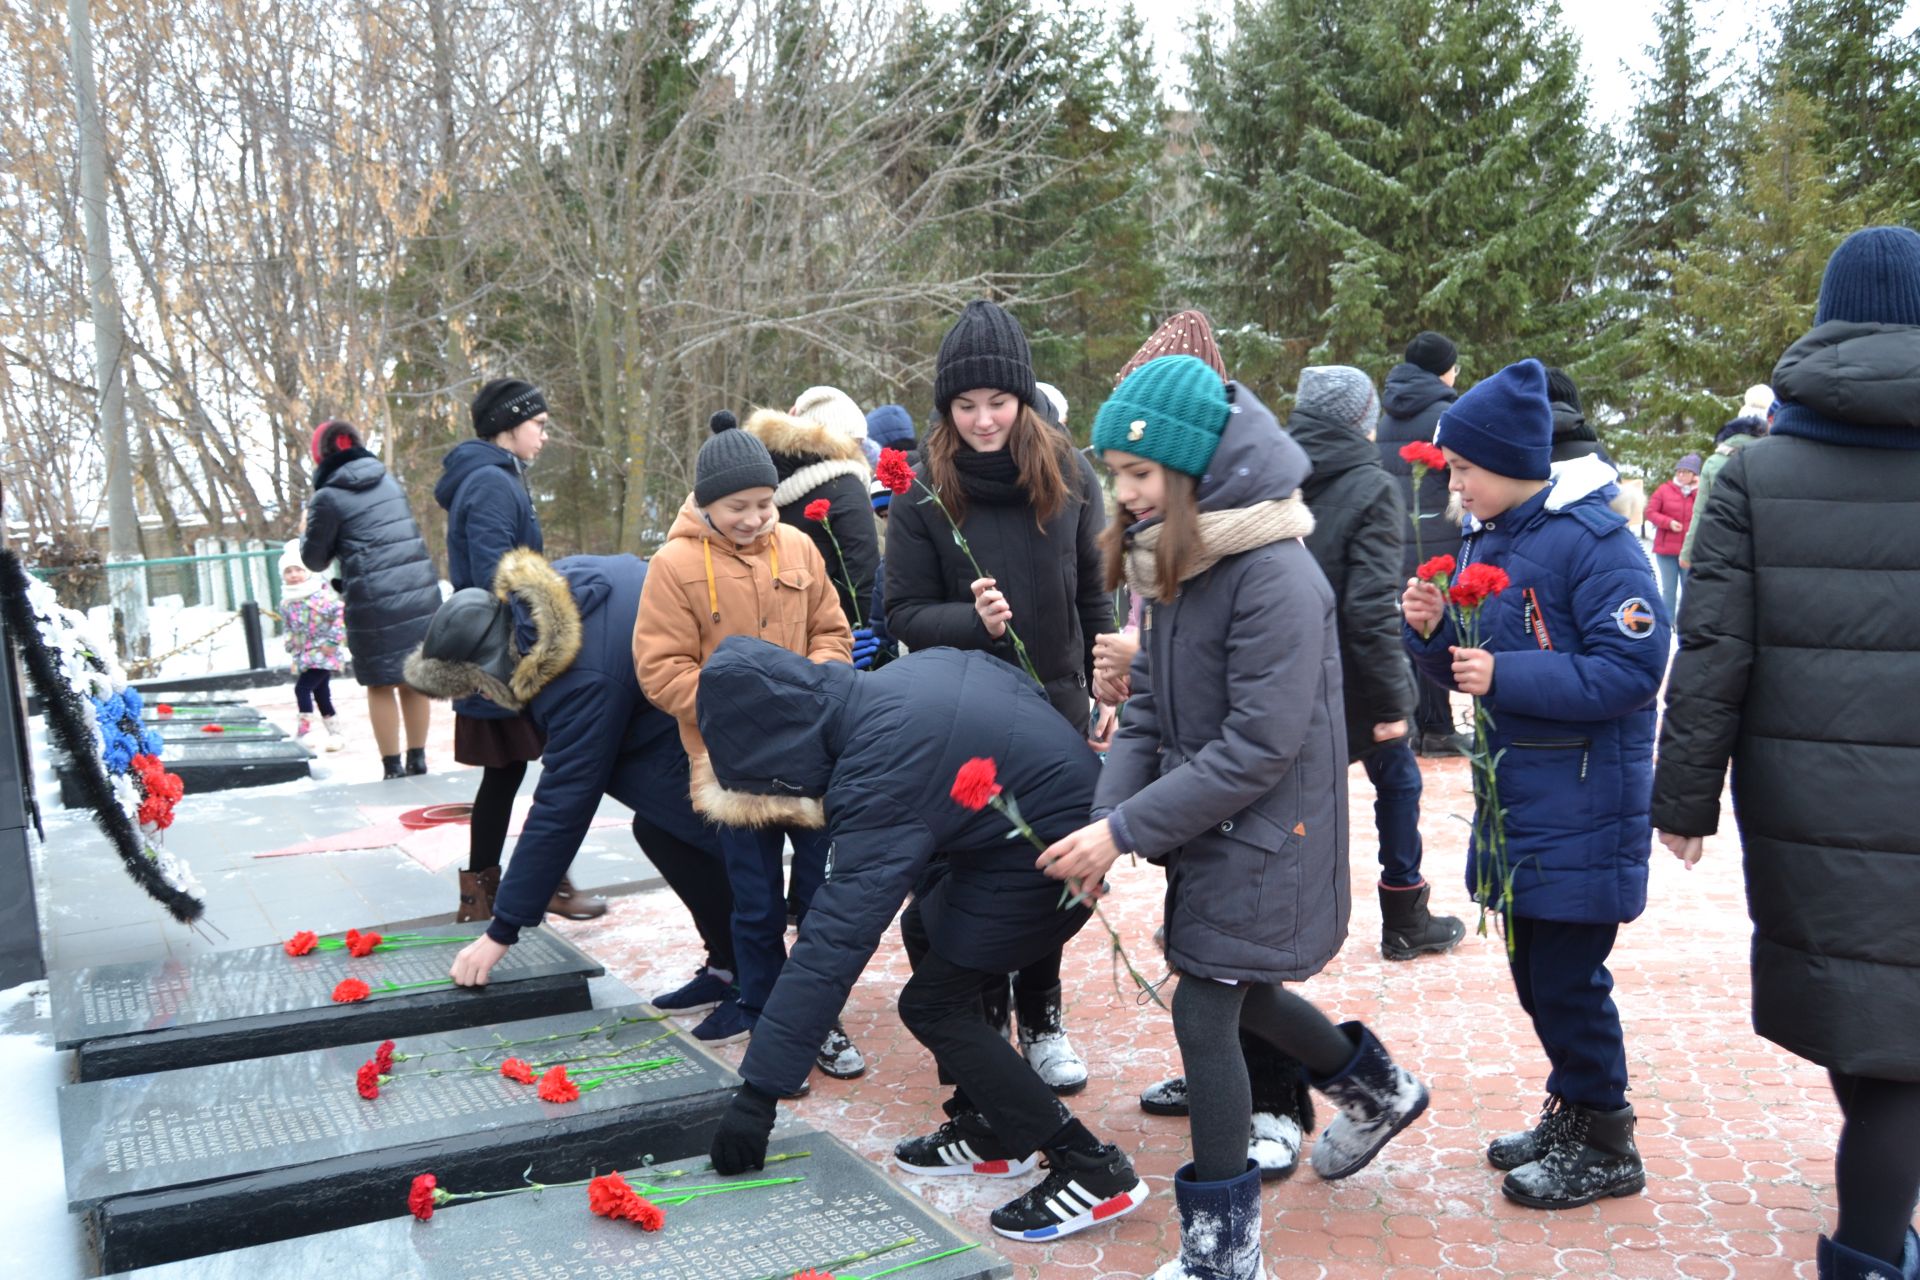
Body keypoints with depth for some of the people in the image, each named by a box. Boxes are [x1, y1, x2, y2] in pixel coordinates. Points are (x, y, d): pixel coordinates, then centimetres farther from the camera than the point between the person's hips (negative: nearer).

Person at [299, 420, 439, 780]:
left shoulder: (329, 497, -5)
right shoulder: (387, 479, 13)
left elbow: (315, 559, 5)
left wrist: (306, 533, 24)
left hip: (375, 603, -5)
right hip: (422, 592, 5)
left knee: (381, 685, 5)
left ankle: (393, 767, 7)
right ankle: (417, 758, 21)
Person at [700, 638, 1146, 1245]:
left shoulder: (879, 777, -27)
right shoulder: (906, 673, -2)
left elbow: (836, 937, -29)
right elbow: (1012, 683, 13)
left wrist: (758, 1092, -25)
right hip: (1070, 794, 10)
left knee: (932, 1004, -3)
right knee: (926, 930, 20)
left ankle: (1092, 1169, -2)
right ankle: (986, 1127, 26)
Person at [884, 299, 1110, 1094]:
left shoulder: (1068, 476, -3)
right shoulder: (924, 489, -7)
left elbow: (1095, 597, 6)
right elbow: (904, 613, -6)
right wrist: (971, 620, -24)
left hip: (1056, 706, 1)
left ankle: (1041, 1018, 30)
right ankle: (982, 1018, 27)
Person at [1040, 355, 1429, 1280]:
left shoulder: (1276, 577, -24)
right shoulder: (1172, 564, 2)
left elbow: (1257, 746, -26)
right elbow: (1147, 709, 2)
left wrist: (1126, 830, -24)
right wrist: (1103, 822, -12)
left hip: (1264, 836, -8)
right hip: (1211, 832, 8)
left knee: (1204, 1013, -4)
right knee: (1240, 996, 22)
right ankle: (1378, 1092, 49)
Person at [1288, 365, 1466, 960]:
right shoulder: (1370, 488, -14)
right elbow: (1371, 609, -21)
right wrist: (1391, 700, -16)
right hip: (1350, 683, -4)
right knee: (1397, 780, 17)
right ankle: (1406, 922, 28)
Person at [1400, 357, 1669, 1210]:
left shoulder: (1593, 540, -16)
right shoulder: (1483, 538, 9)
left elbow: (1634, 670, -21)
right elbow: (1464, 669, 14)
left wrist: (1506, 677, -24)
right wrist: (1433, 633, -7)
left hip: (1582, 803, -8)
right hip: (1513, 790, 8)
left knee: (1565, 973, 0)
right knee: (1533, 965, 16)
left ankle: (1604, 1147, 18)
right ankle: (1573, 1109, 34)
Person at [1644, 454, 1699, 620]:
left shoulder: (1700, 491, 7)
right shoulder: (1665, 490, 3)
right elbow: (1650, 512, 0)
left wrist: (1697, 490, -10)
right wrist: (1669, 522, -14)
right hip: (1667, 549, -1)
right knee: (1668, 589, 6)